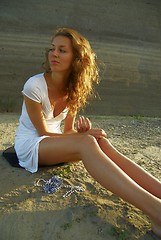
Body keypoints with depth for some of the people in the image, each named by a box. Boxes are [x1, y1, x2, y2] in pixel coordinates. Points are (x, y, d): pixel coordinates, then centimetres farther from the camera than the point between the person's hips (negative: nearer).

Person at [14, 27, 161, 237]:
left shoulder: (74, 90, 0)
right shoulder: (34, 85, -17)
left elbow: (67, 130, 2)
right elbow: (43, 132, -15)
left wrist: (81, 130, -22)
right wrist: (84, 135, -22)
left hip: (55, 141, 6)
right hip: (30, 145, -5)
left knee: (101, 142, -28)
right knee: (87, 143, -36)